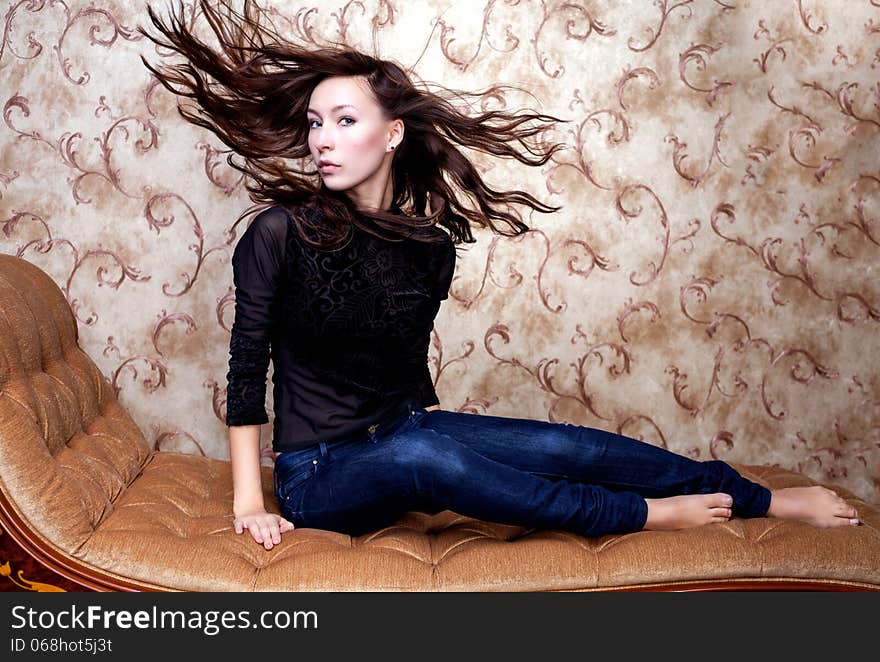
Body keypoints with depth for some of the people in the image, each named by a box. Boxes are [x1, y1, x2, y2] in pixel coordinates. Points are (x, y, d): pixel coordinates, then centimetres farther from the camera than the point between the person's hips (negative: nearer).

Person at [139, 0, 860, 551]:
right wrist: (249, 503, -10)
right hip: (320, 472, -4)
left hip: (406, 429, 4)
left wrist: (449, 437, 9)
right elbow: (247, 367, -9)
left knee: (568, 445, -15)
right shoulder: (280, 232, -14)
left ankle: (762, 499, 0)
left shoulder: (429, 243, -2)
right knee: (417, 455, -37)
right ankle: (639, 515, -23)